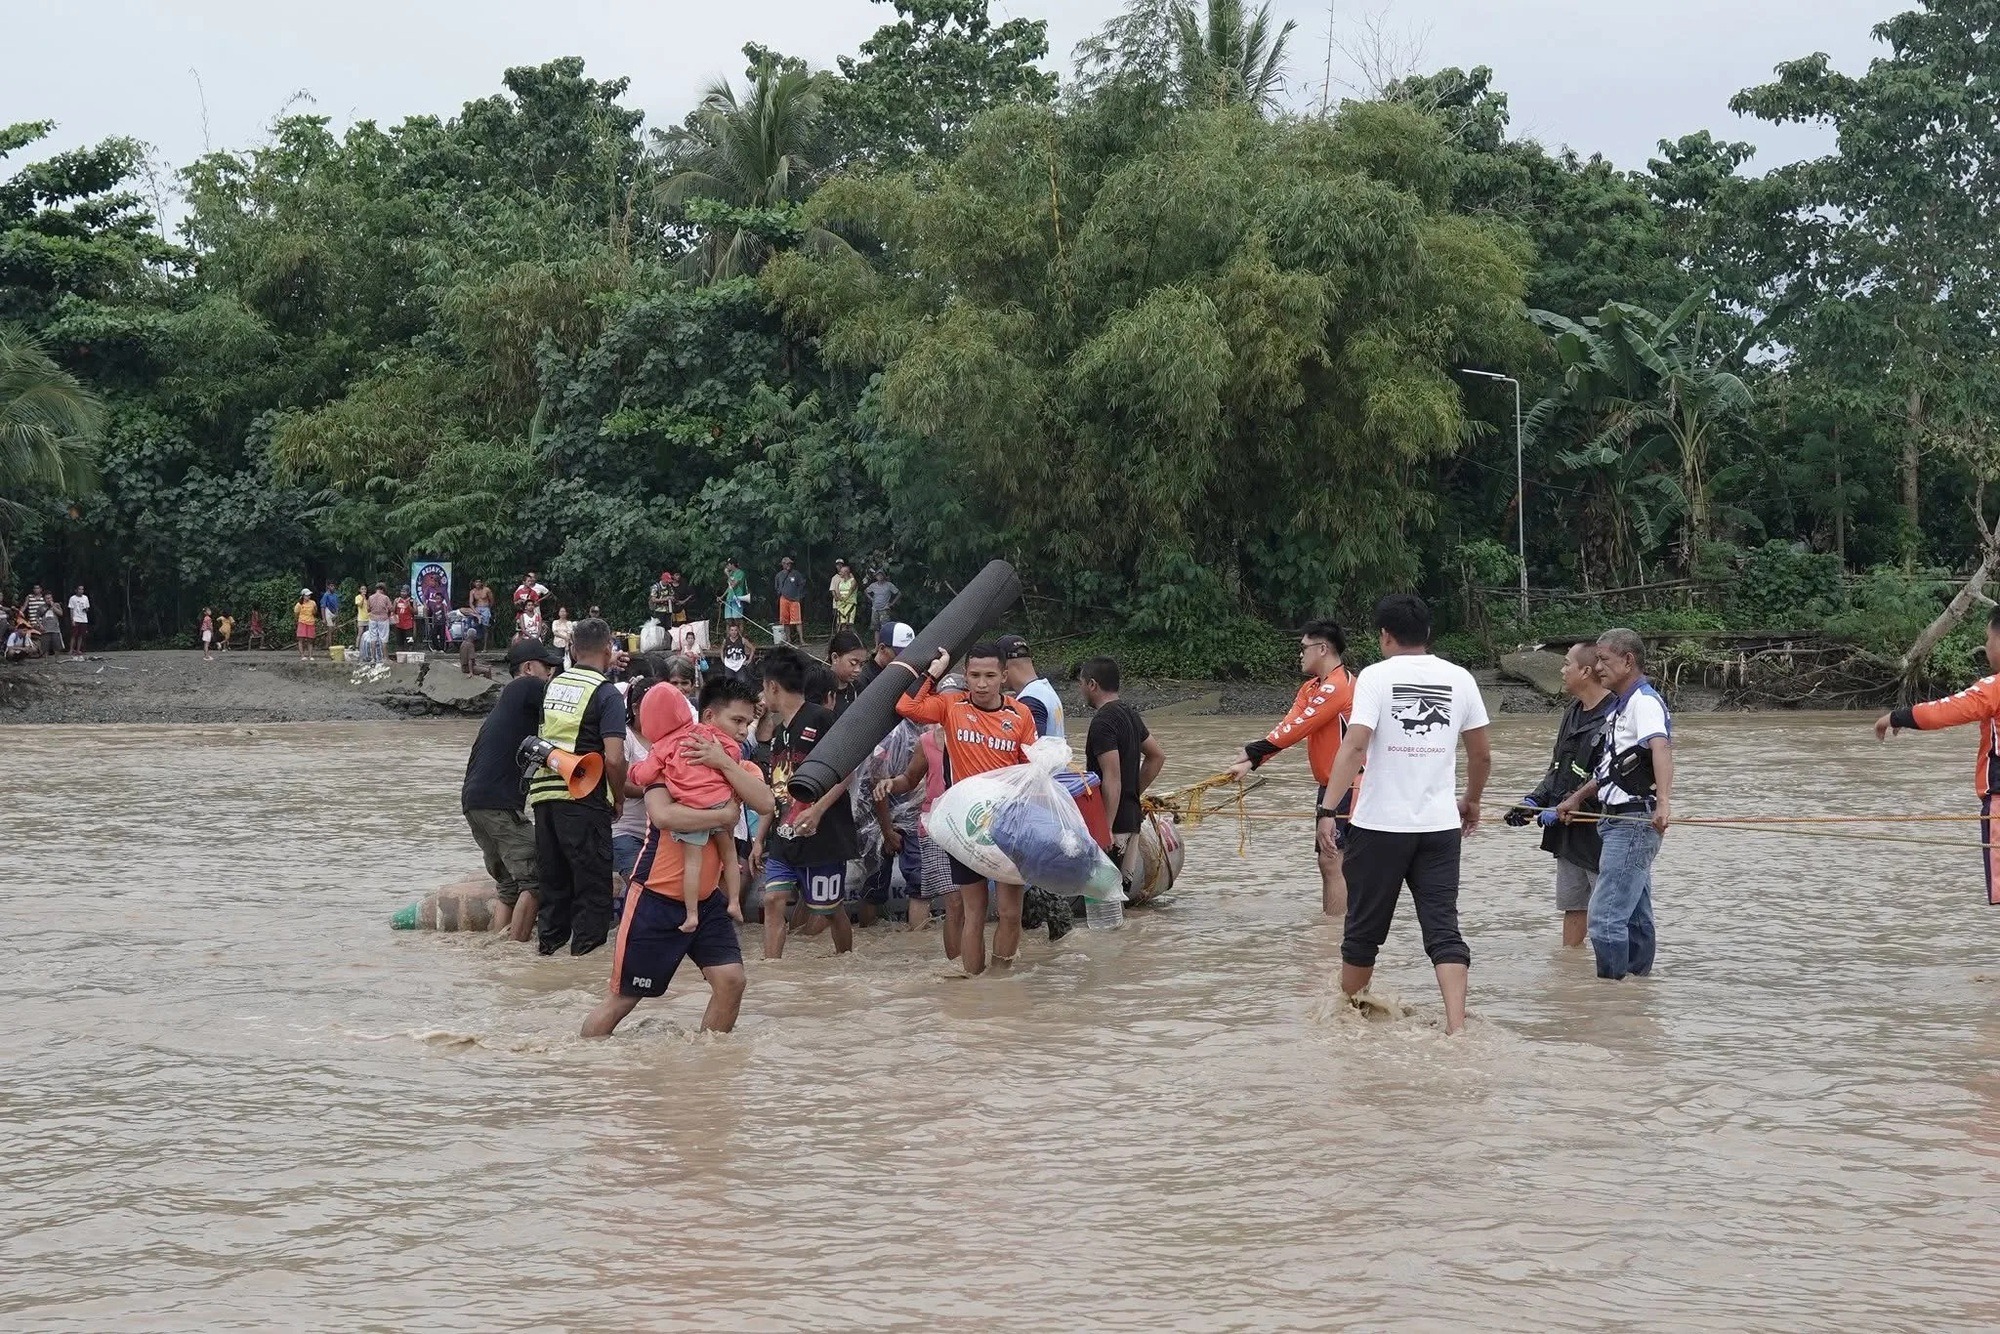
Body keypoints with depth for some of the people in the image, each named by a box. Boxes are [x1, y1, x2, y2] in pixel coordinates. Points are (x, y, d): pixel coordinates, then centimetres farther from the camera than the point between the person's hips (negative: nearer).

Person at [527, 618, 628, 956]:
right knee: (593, 881, 2)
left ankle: (549, 941, 19)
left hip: (542, 792, 6)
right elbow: (614, 759, -14)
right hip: (583, 800, -6)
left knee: (553, 878, 16)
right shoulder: (606, 694, -6)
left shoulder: (553, 686, 12)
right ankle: (586, 948, 1)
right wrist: (618, 794, 1)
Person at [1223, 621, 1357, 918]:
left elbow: (1294, 729, -19)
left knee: (1332, 862, -12)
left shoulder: (1336, 687, -16)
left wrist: (1252, 753, -12)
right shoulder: (1311, 688, 16)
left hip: (1346, 788, -10)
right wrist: (1250, 763, -4)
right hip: (1329, 786, 10)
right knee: (1328, 862, 13)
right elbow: (1286, 728, 7)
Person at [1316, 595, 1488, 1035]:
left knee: (1365, 928, 12)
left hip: (1380, 823, -3)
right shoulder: (1459, 678, 6)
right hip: (1440, 825, 3)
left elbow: (1354, 744, -18)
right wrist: (1471, 802, 29)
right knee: (1444, 929, 1)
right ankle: (1456, 1025, -13)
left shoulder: (1377, 676, -6)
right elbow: (1482, 754, 12)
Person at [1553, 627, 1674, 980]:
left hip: (1634, 822, -11)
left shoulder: (1645, 701, -14)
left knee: (1606, 917, -13)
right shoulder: (1619, 706, 18)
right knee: (1635, 917, 14)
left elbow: (1661, 748, -32)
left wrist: (1663, 802, -47)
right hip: (1616, 821, 11)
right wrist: (1576, 799, 31)